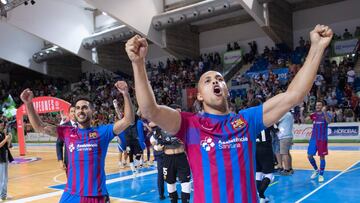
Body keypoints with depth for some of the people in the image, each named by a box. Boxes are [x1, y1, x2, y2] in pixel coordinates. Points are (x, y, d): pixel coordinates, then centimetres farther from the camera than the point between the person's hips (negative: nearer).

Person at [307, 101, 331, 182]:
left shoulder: (326, 114, -5)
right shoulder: (313, 115, 9)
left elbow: (328, 121, -26)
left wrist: (324, 112, -41)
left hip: (322, 139, -4)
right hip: (313, 138, 4)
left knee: (322, 157, 1)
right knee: (309, 156, 5)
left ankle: (321, 175, 12)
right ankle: (316, 170, 28)